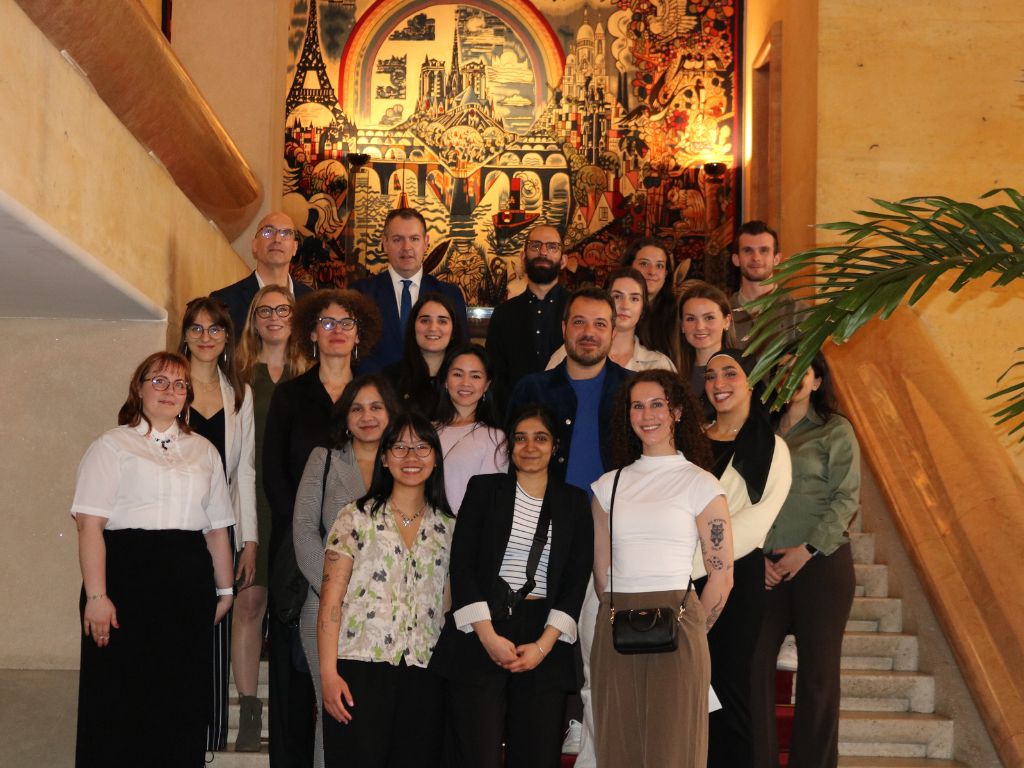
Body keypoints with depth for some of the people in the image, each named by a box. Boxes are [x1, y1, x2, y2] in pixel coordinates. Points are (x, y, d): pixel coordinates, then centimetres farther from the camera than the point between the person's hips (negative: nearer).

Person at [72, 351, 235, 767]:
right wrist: (96, 595, -16)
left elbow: (217, 527, 18)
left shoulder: (203, 451, 17)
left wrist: (224, 588, 12)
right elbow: (90, 523, -7)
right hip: (128, 575, -4)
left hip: (188, 581, 4)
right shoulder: (113, 445, 2)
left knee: (183, 700, 5)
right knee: (118, 699, -2)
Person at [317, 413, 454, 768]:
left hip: (424, 675, 3)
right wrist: (328, 673, -10)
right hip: (361, 668, -3)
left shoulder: (447, 528, 12)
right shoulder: (356, 518, 2)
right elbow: (331, 599, -2)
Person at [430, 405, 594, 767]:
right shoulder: (484, 488, 8)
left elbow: (577, 578, 5)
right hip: (481, 634, -1)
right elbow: (462, 564, 0)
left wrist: (543, 645, -7)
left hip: (546, 644, 1)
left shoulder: (573, 501, 12)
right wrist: (488, 636, -10)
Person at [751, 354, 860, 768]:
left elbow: (847, 498, -5)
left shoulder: (835, 430, 3)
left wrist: (808, 548, -13)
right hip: (767, 566, 3)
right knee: (754, 663, -4)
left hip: (821, 562, -3)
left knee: (818, 670, 2)